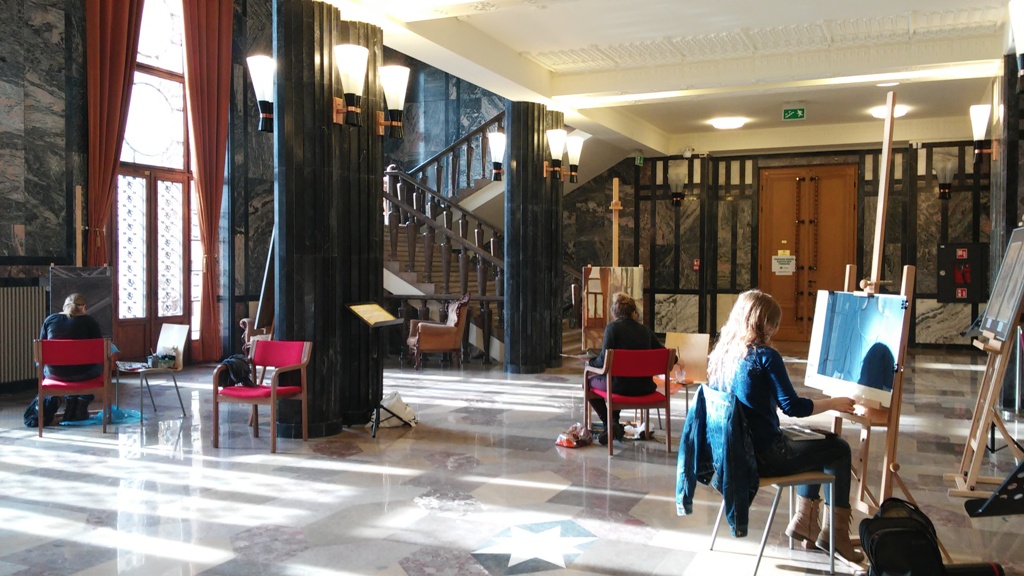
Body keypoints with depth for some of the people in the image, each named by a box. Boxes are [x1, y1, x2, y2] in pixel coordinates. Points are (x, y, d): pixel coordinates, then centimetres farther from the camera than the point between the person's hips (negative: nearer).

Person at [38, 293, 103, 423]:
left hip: (55, 373, 3)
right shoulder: (89, 321, -5)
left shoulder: (50, 319, 3)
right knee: (98, 365, 29)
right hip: (82, 374, -3)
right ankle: (81, 406, 23)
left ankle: (70, 405, 26)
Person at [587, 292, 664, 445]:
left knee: (590, 382, 23)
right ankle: (613, 423, 37)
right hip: (645, 387, 5)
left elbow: (604, 360, -14)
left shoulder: (612, 327, -7)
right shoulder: (646, 330, 5)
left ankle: (610, 425, 9)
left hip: (621, 386, -5)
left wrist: (591, 361, 7)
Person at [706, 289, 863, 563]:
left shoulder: (720, 353, 4)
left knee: (815, 442, 28)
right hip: (762, 456, -8)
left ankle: (804, 520, 29)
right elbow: (793, 407, -17)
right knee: (839, 448, 12)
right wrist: (832, 403, -3)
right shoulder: (765, 356, -17)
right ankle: (834, 533, 21)